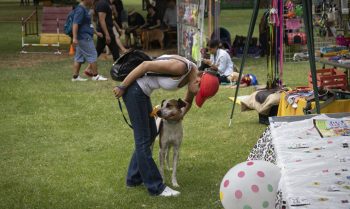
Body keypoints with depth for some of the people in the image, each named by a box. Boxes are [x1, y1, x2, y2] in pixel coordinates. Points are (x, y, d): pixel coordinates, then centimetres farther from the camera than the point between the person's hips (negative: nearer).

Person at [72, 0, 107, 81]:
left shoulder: (84, 9, 16)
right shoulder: (80, 10, -16)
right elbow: (75, 24, -22)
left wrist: (96, 33, 30)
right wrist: (74, 38, -27)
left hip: (84, 38, 10)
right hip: (84, 38, -10)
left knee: (79, 57, 9)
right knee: (92, 55, -4)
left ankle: (75, 76, 9)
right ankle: (95, 75, 2)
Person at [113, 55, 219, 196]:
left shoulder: (193, 76, 2)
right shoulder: (181, 67, -25)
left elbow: (188, 101, 20)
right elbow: (145, 65, -23)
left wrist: (181, 115, -2)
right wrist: (122, 87, -17)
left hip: (143, 91, 10)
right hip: (133, 88, -10)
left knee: (151, 133, 17)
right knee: (143, 139, -3)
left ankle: (134, 178, 29)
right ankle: (155, 187, 4)